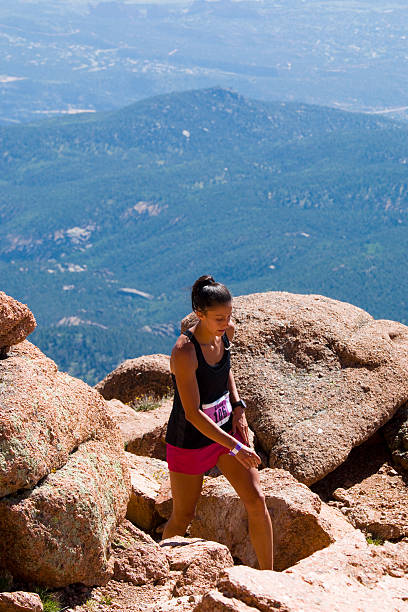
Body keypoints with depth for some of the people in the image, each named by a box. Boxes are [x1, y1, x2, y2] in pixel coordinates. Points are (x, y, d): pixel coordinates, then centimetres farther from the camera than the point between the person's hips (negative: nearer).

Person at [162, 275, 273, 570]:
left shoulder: (226, 332, -8)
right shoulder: (184, 352, -29)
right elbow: (193, 414, -27)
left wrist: (238, 407, 2)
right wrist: (235, 448, -27)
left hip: (226, 429, 6)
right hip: (190, 439, -6)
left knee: (257, 500, 0)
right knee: (183, 517, 8)